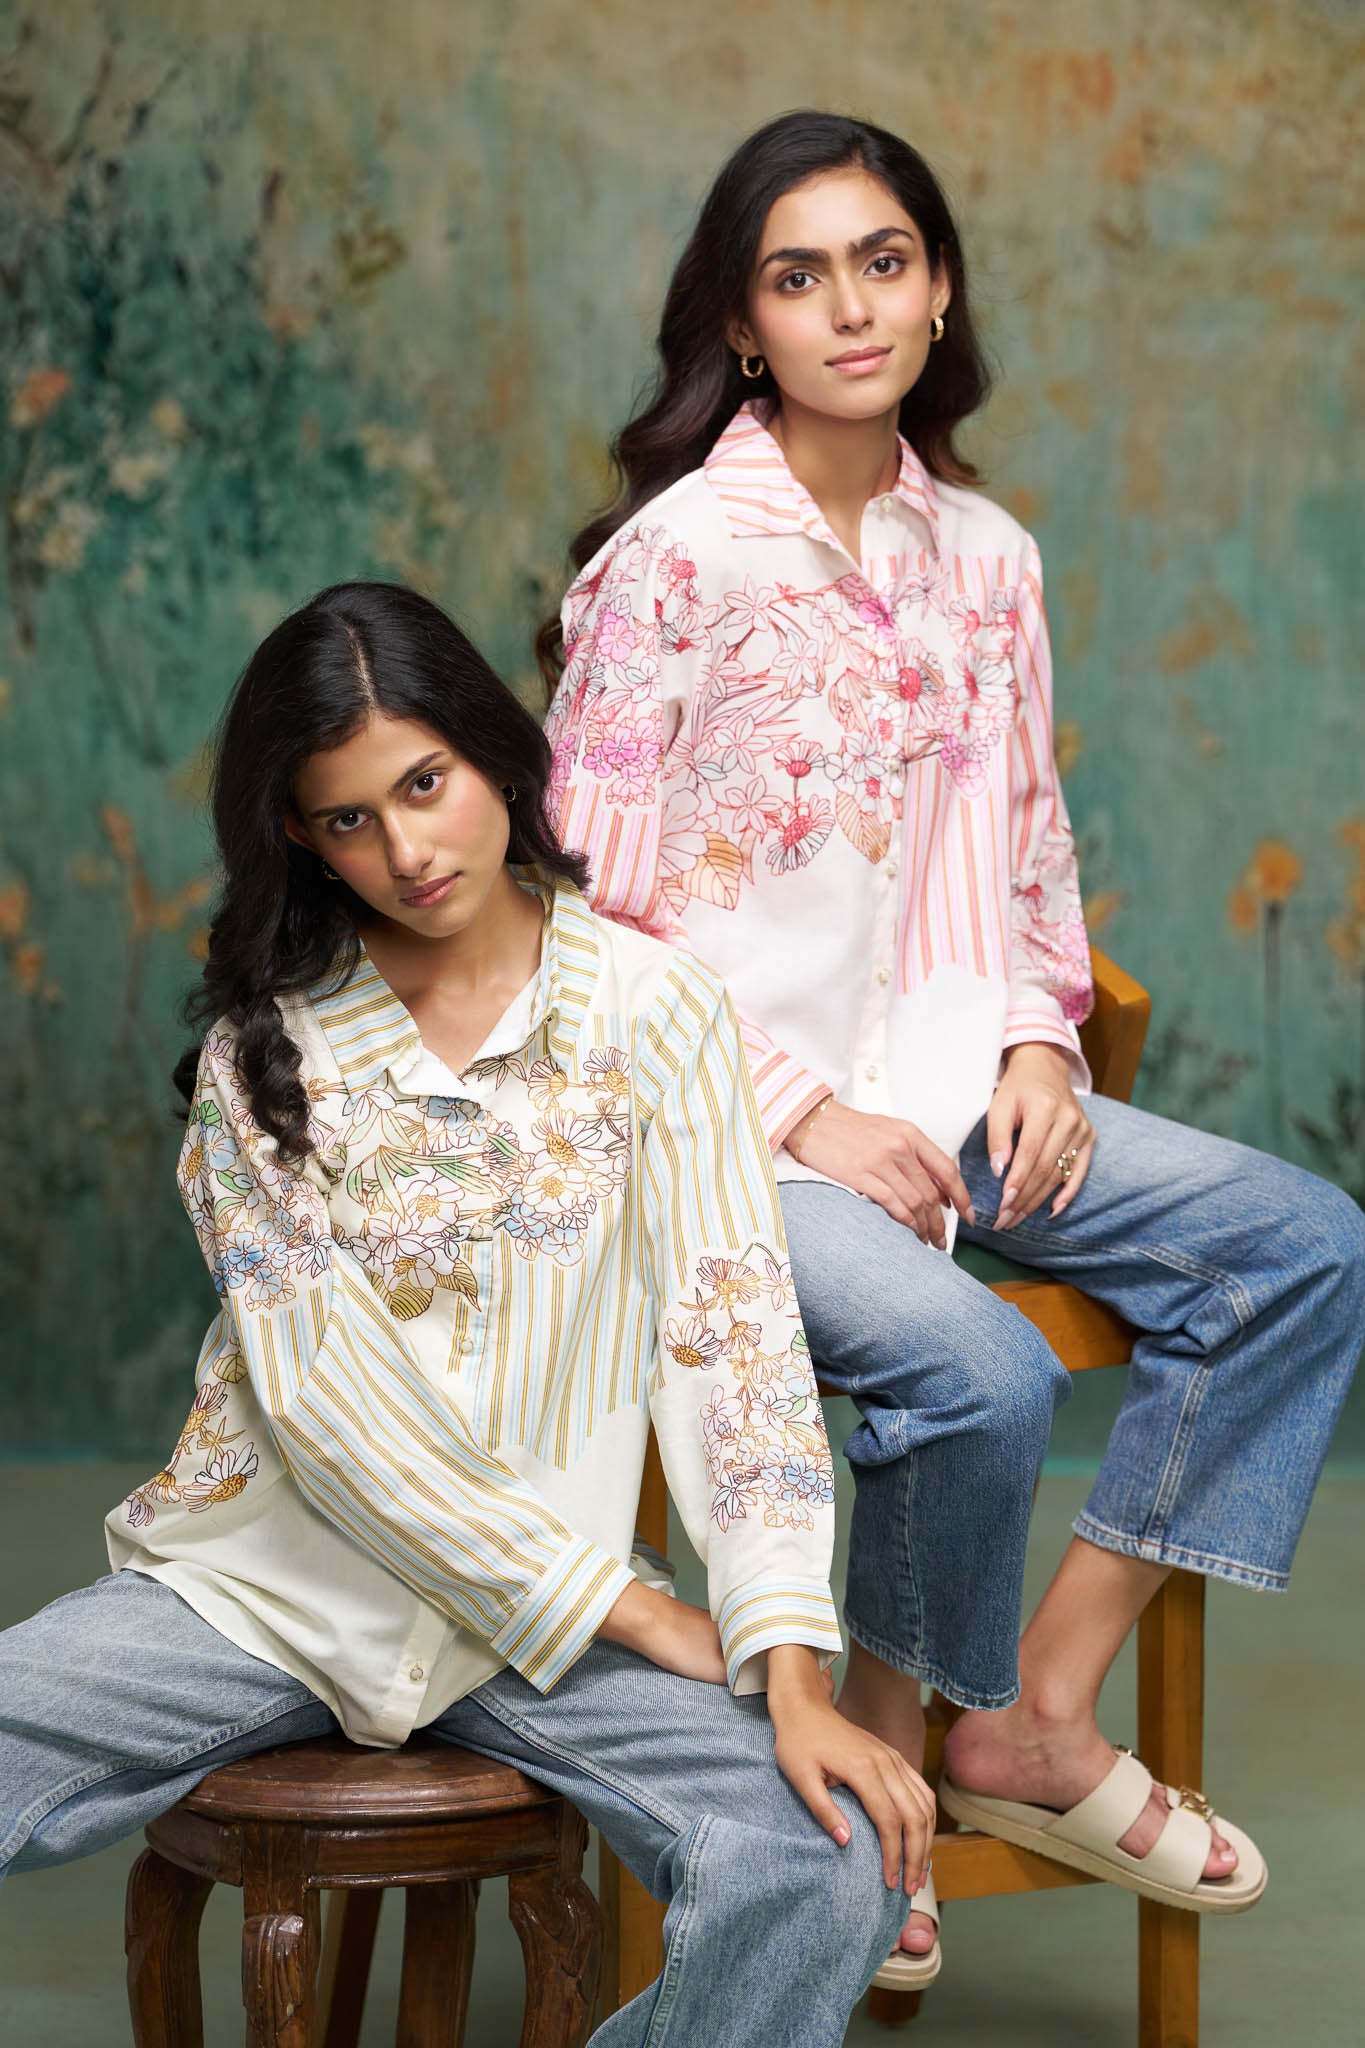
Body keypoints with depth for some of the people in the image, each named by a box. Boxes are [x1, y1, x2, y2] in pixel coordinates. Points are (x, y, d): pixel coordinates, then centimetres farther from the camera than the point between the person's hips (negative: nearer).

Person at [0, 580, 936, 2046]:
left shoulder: (646, 1009, 0)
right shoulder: (268, 1041, 2)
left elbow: (732, 1334, -5)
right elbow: (321, 1391, -7)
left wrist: (790, 1674, -18)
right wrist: (624, 1607, -12)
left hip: (546, 1606, 0)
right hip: (268, 1578, 1)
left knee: (831, 1870, -25)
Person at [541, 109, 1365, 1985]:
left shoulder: (983, 553, 9)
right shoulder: (675, 557, -9)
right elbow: (590, 906, -10)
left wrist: (1035, 1042, 0)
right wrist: (805, 1116, -14)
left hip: (944, 1089, 7)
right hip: (728, 1120, -7)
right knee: (983, 1373, -30)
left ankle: (1043, 1712, -4)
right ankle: (881, 1761, 0)